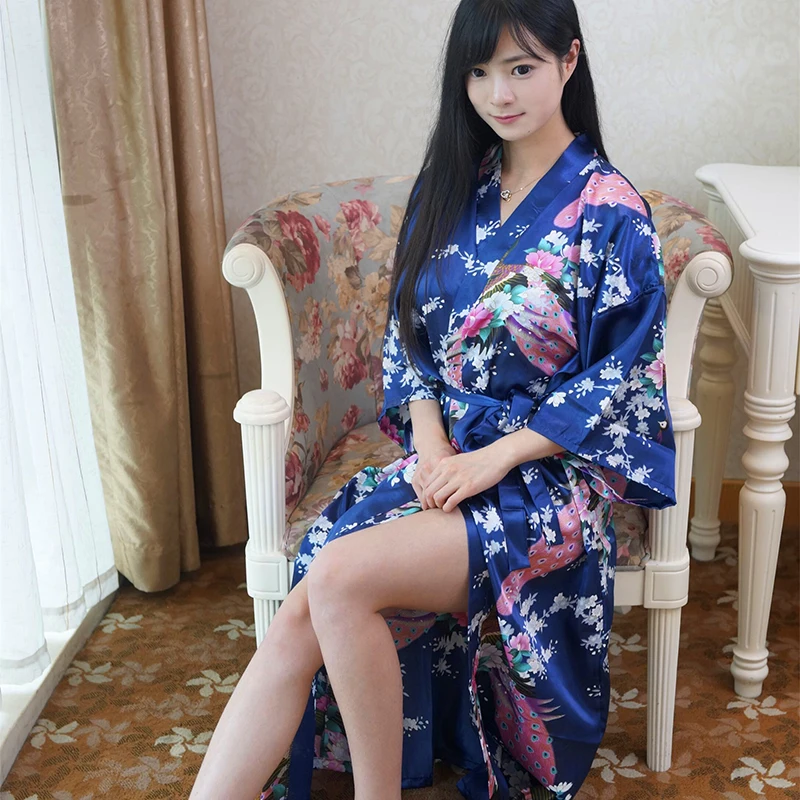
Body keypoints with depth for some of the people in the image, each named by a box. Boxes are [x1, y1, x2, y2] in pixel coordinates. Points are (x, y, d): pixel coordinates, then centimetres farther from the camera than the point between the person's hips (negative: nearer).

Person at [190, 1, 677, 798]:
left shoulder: (610, 213, -6)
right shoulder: (450, 186, 10)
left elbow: (618, 379, -7)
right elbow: (407, 330, 11)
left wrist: (494, 457, -14)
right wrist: (432, 445, -5)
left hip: (547, 469, -5)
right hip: (440, 450, 5)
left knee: (339, 576, -28)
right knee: (298, 623, -18)